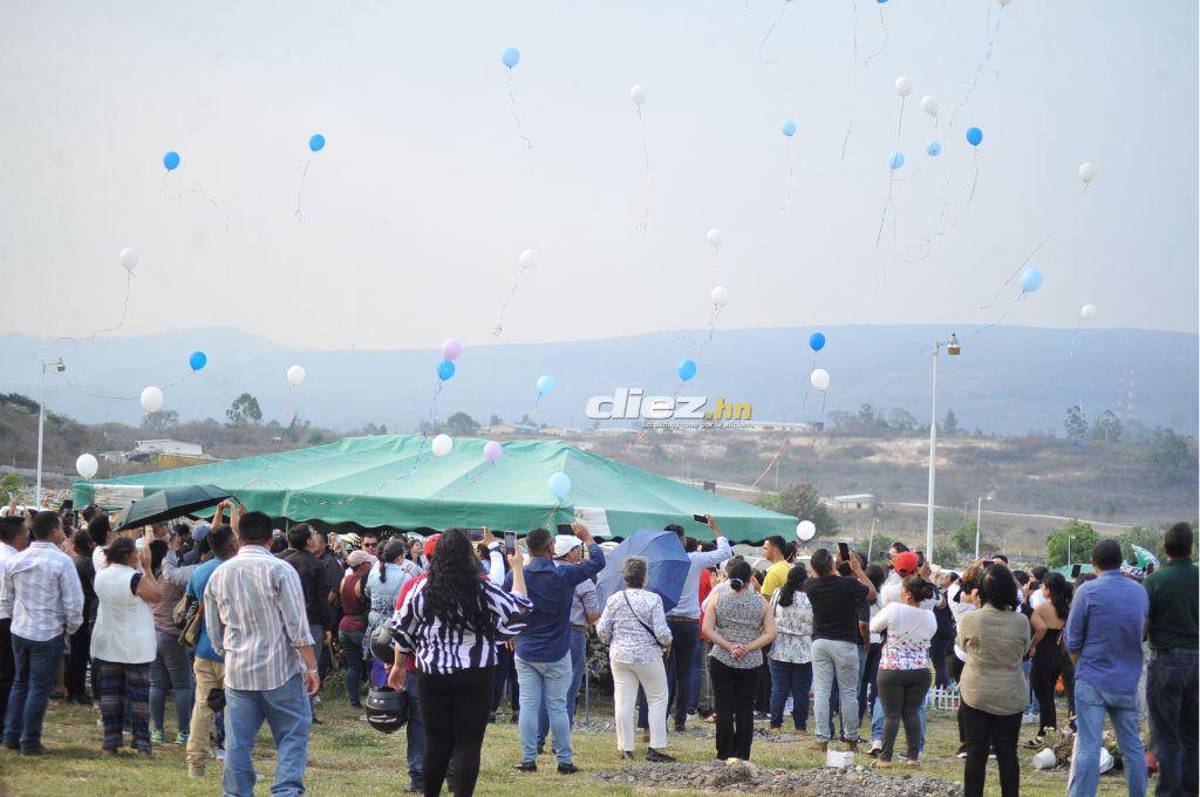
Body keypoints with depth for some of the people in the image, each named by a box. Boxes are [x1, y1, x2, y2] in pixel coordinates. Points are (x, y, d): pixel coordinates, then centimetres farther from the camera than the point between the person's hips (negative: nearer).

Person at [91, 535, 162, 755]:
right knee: (139, 693, 4)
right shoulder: (135, 578, -20)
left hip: (107, 645, 5)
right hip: (135, 646, -5)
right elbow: (157, 596, -10)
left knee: (109, 692, 9)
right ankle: (141, 742, 5)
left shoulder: (101, 576, -1)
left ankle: (111, 741, 10)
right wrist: (147, 568, -6)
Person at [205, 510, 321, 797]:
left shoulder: (219, 575, 7)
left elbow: (214, 633, 15)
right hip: (281, 670, -4)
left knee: (237, 744, 7)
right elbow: (298, 628, -10)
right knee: (292, 738, 1)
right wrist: (311, 668, -5)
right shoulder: (280, 570, -8)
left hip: (237, 673, 4)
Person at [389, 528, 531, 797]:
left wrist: (399, 666, 22)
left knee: (437, 742, 12)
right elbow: (519, 609, 4)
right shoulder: (481, 590, -10)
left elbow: (402, 631, 7)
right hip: (475, 677, -2)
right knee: (468, 744, 2)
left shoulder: (420, 589, -3)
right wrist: (518, 569, 15)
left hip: (433, 675, 2)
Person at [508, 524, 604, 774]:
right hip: (556, 654, -2)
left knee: (528, 705, 5)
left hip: (525, 652, 2)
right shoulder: (564, 575, -12)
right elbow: (597, 561, -1)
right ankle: (564, 760, 8)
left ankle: (528, 759, 4)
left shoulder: (515, 575, -6)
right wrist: (587, 537, 15)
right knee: (558, 707, 4)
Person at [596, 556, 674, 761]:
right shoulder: (653, 599, -11)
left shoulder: (614, 600, 0)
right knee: (658, 700, 8)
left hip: (619, 657, 3)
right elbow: (661, 631, -14)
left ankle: (625, 747, 6)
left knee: (623, 702, 6)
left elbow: (602, 630, 1)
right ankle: (657, 747, 4)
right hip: (648, 657, -3)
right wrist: (667, 643, 7)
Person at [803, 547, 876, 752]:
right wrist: (858, 571, 16)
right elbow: (872, 593, 8)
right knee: (849, 693, 6)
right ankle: (852, 740, 12)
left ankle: (822, 739, -3)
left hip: (819, 642, 2)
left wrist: (835, 567, 28)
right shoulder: (849, 584, -13)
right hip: (845, 643, -2)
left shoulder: (811, 586, -4)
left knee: (821, 691, 3)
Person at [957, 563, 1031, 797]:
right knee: (1008, 753, 8)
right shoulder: (1021, 622, -10)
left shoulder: (969, 619, -13)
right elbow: (1023, 650, 6)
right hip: (1011, 697, 1)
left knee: (976, 753, 4)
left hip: (976, 696, -1)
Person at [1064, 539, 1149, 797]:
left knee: (1087, 747, -5)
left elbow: (1071, 641, -4)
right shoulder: (1140, 592, 4)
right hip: (1127, 683, 4)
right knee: (1132, 746, 12)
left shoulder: (1087, 591, -9)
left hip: (1093, 680, -4)